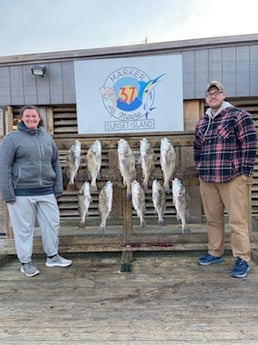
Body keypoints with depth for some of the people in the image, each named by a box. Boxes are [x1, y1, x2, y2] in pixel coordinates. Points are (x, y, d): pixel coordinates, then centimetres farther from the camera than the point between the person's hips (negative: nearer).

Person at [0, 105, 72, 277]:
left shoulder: (47, 138, 10)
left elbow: (56, 163, 13)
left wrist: (58, 188, 8)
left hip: (46, 191, 4)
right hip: (22, 193, -4)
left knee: (52, 223, 10)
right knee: (24, 227, 6)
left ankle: (53, 256, 28)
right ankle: (26, 262, 23)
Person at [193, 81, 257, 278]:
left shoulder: (238, 116, -3)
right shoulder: (202, 123, 15)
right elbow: (197, 149, 24)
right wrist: (200, 169, 14)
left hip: (233, 178, -6)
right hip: (207, 179, 6)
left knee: (238, 221, -3)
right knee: (213, 219, 12)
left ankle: (242, 260, 6)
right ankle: (215, 253, 25)